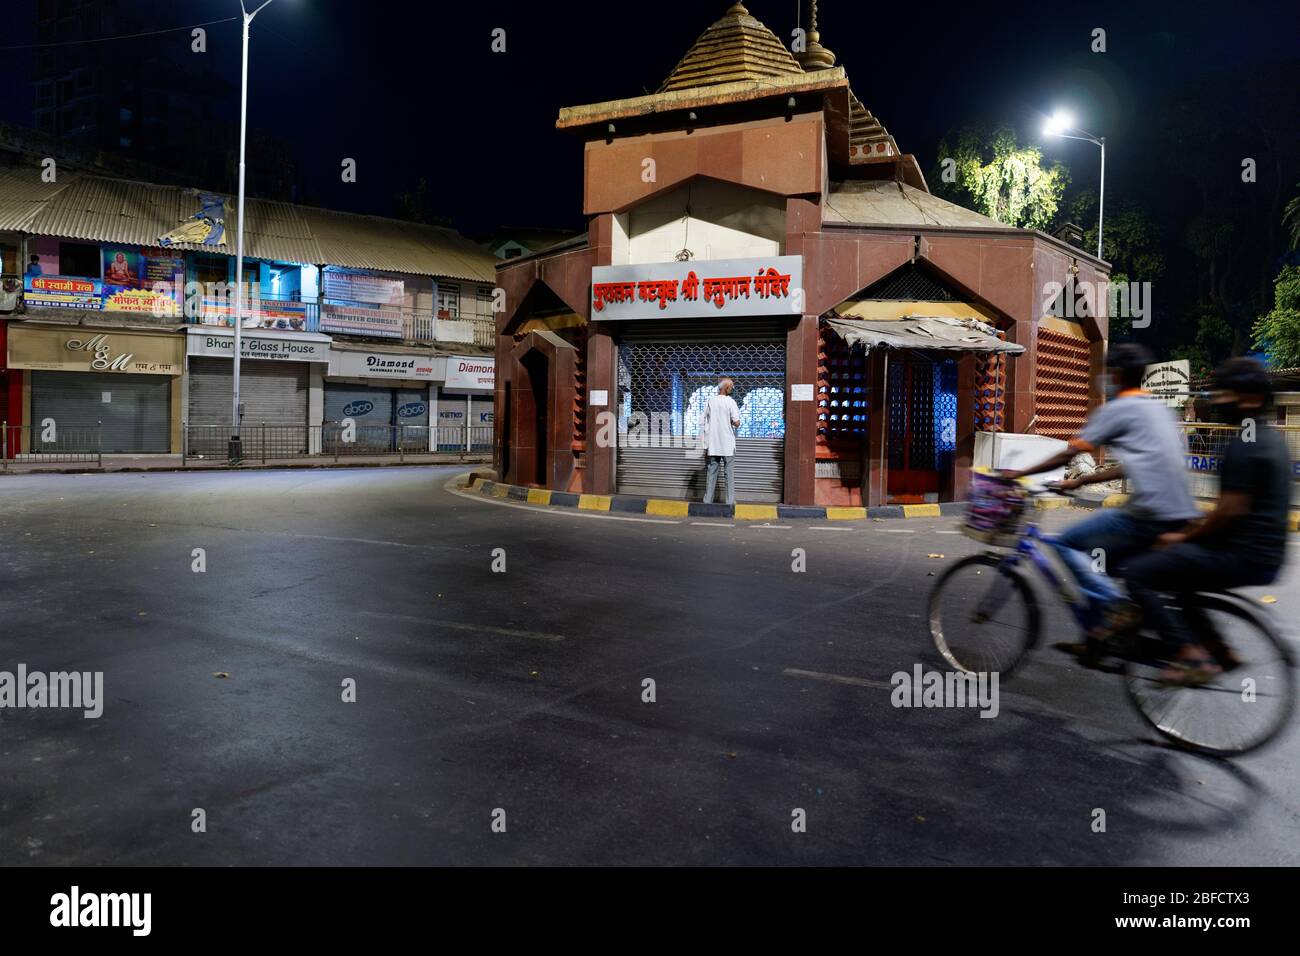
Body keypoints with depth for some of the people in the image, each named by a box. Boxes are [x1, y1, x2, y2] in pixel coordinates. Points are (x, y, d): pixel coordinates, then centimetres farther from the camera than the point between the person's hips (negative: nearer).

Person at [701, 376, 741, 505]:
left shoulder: (709, 401, 4)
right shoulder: (730, 401, -8)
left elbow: (702, 423, 5)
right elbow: (736, 423, -15)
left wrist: (704, 444, 10)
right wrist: (732, 422, 8)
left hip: (712, 444, 3)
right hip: (727, 444, -3)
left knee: (712, 471, 8)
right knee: (729, 472, 3)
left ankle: (708, 500, 8)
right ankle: (730, 501, 4)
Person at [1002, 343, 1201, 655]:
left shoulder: (1116, 409, -4)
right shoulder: (1158, 408, 22)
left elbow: (1067, 455, -5)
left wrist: (1018, 473, 4)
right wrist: (1081, 481, 30)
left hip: (1148, 514, -9)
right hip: (1180, 516, 9)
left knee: (1066, 544, 1)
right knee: (1102, 559, 21)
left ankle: (1117, 605, -11)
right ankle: (1094, 639, 21)